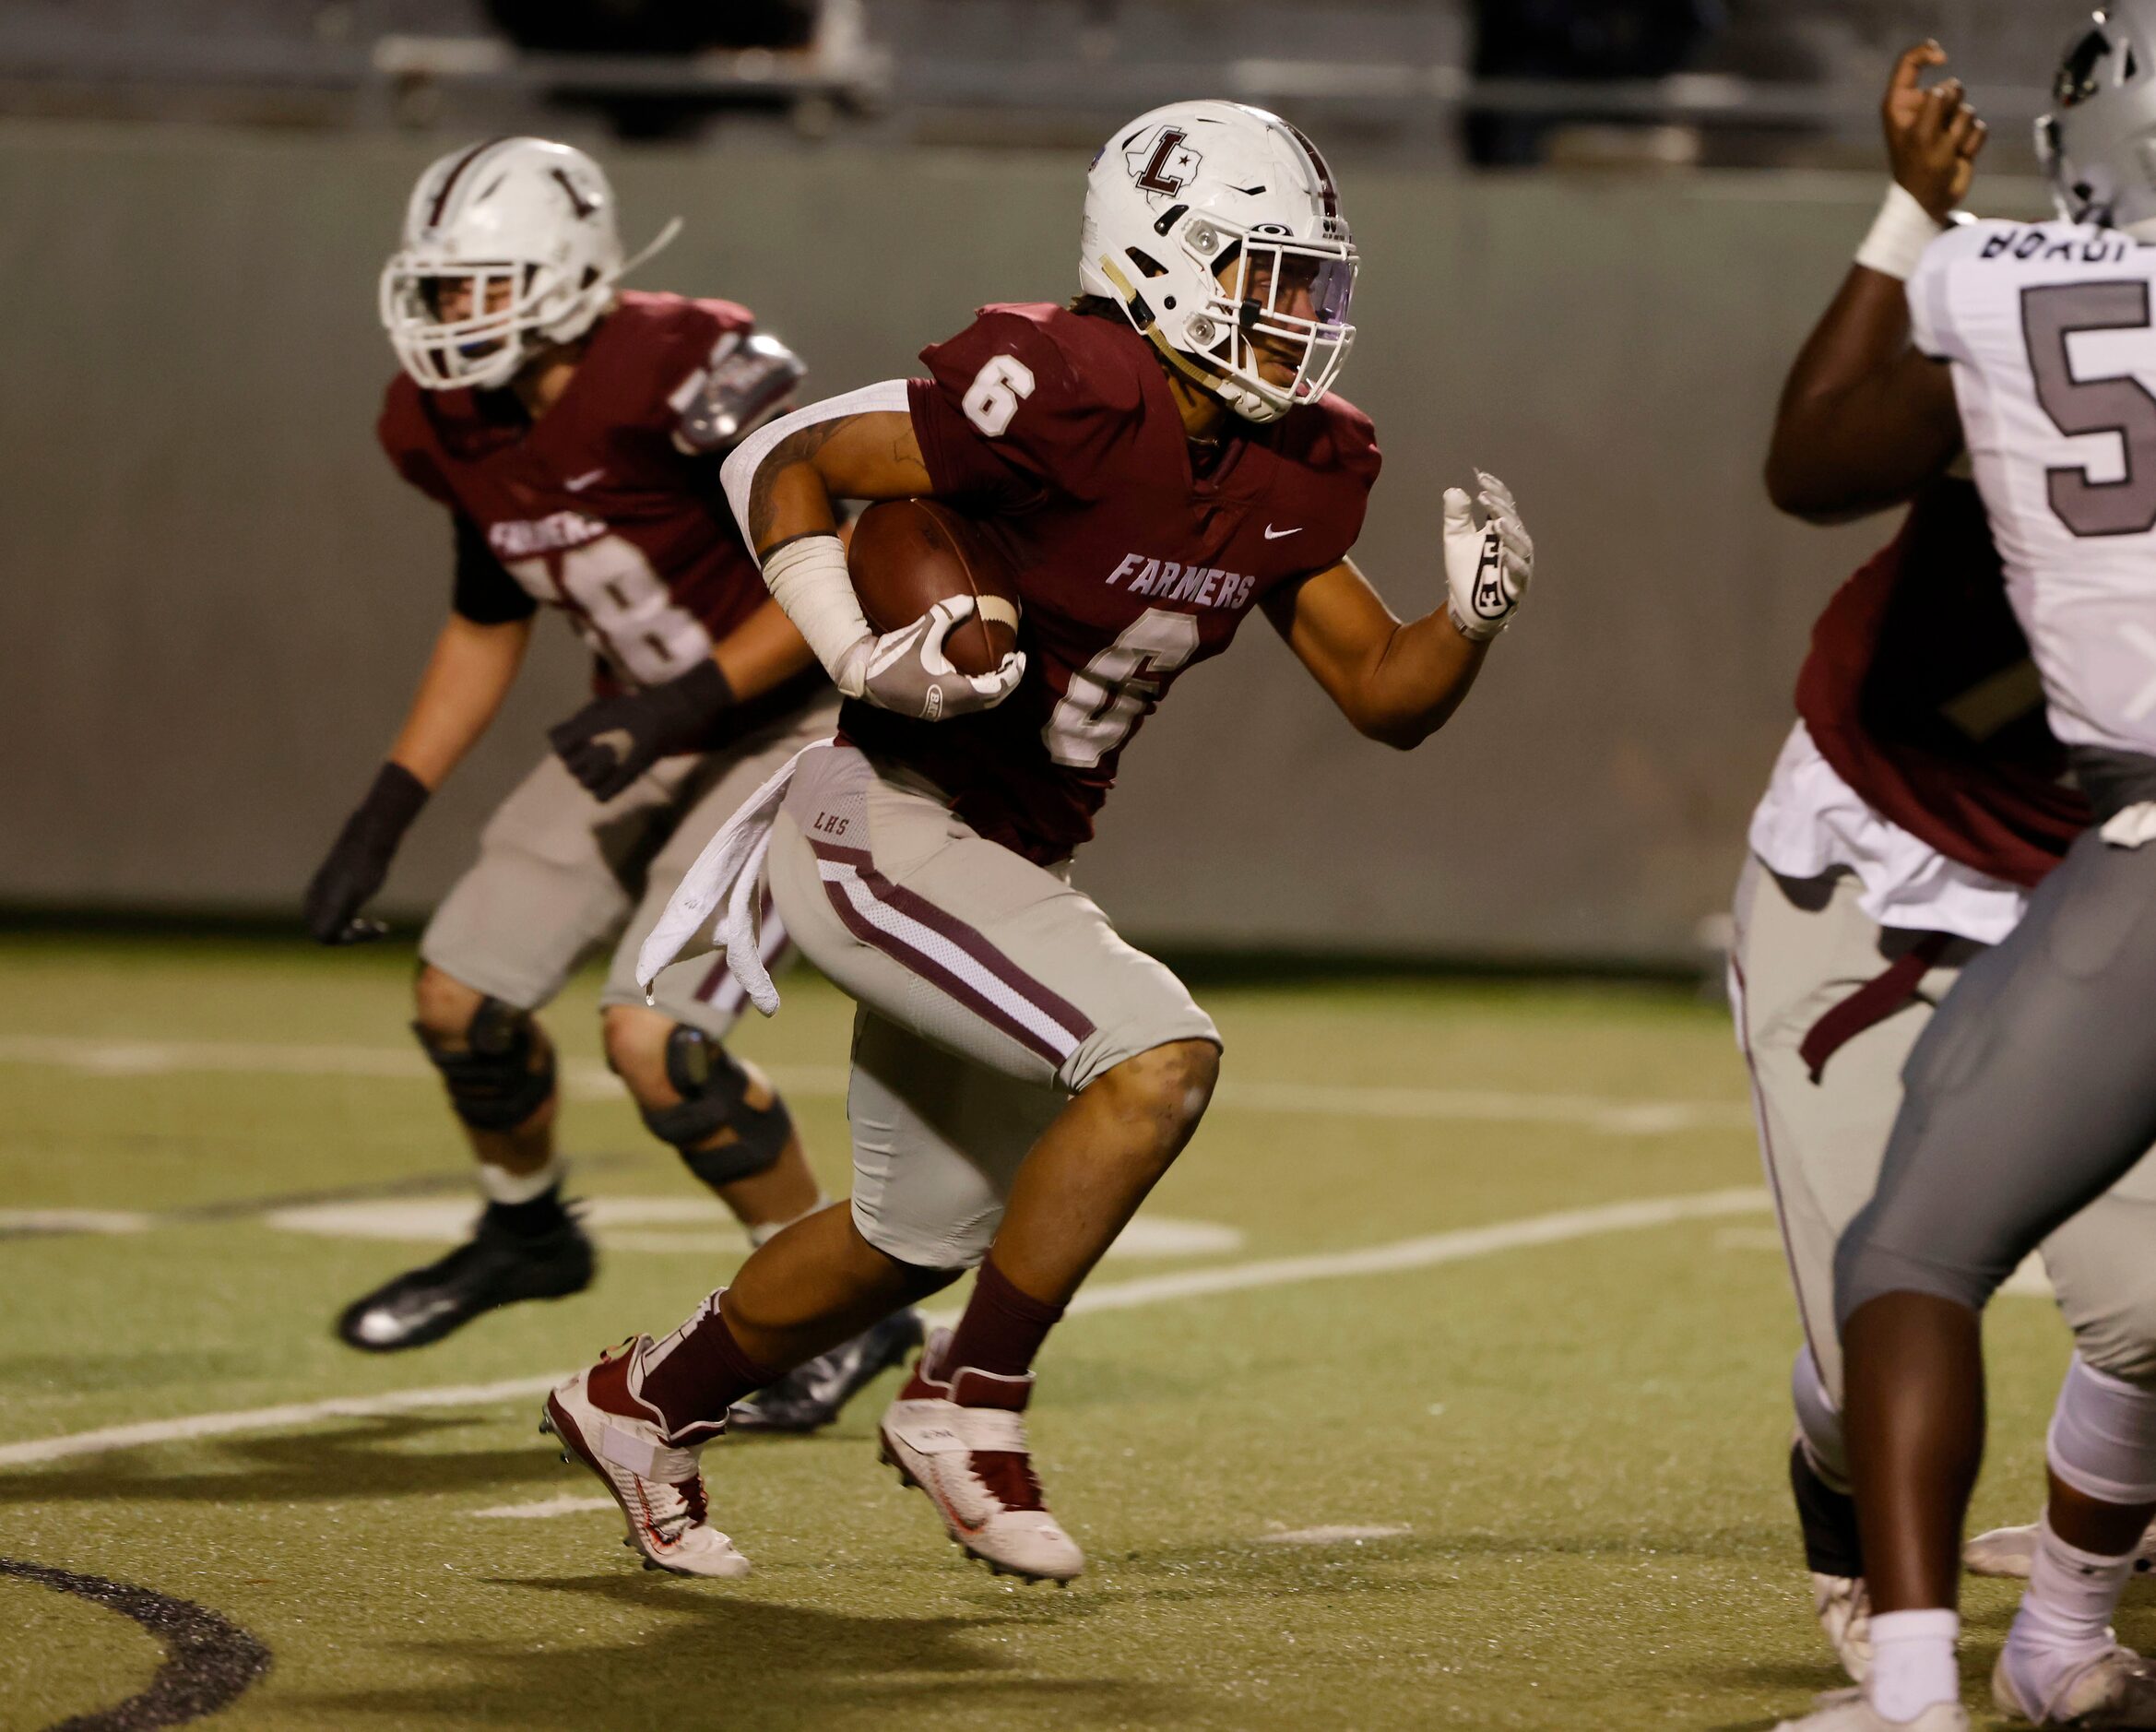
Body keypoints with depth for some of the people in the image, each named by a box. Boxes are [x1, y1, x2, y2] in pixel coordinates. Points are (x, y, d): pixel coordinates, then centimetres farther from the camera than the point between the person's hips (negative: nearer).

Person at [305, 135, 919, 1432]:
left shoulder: (688, 377, -28)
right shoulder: (457, 427, -3)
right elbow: (488, 619, 13)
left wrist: (680, 704, -30)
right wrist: (384, 818, 10)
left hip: (799, 715, -8)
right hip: (652, 726, 8)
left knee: (655, 1040, -19)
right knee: (463, 998, 6)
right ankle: (526, 1230, 37)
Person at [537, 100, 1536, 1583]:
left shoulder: (1287, 483, 2)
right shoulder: (1073, 402, -22)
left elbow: (1389, 696, 8)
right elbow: (783, 463, -16)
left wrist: (1474, 617, -12)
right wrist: (868, 656, -28)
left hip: (1008, 867, 9)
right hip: (882, 833, -9)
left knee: (924, 1235, 21)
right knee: (1161, 1056, -24)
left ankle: (643, 1403, 43)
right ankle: (970, 1405, -9)